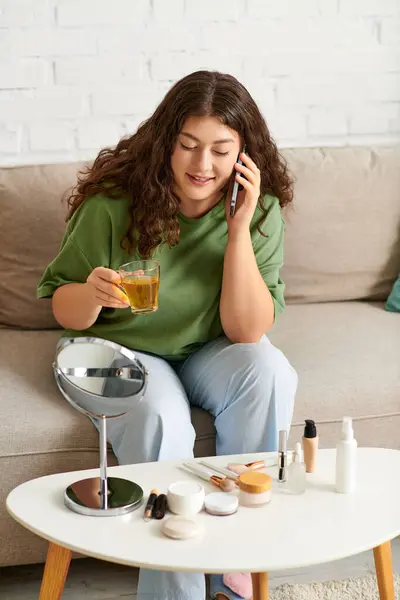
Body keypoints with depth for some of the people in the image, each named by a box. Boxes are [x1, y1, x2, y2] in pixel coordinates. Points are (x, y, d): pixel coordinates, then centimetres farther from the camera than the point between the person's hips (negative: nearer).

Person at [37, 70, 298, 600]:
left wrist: (239, 230, -28)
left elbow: (248, 332, -18)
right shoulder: (113, 203, -20)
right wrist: (92, 293, -34)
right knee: (161, 422, -32)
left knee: (270, 375, -27)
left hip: (208, 350, 3)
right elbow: (65, 312, -10)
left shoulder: (259, 208, -14)